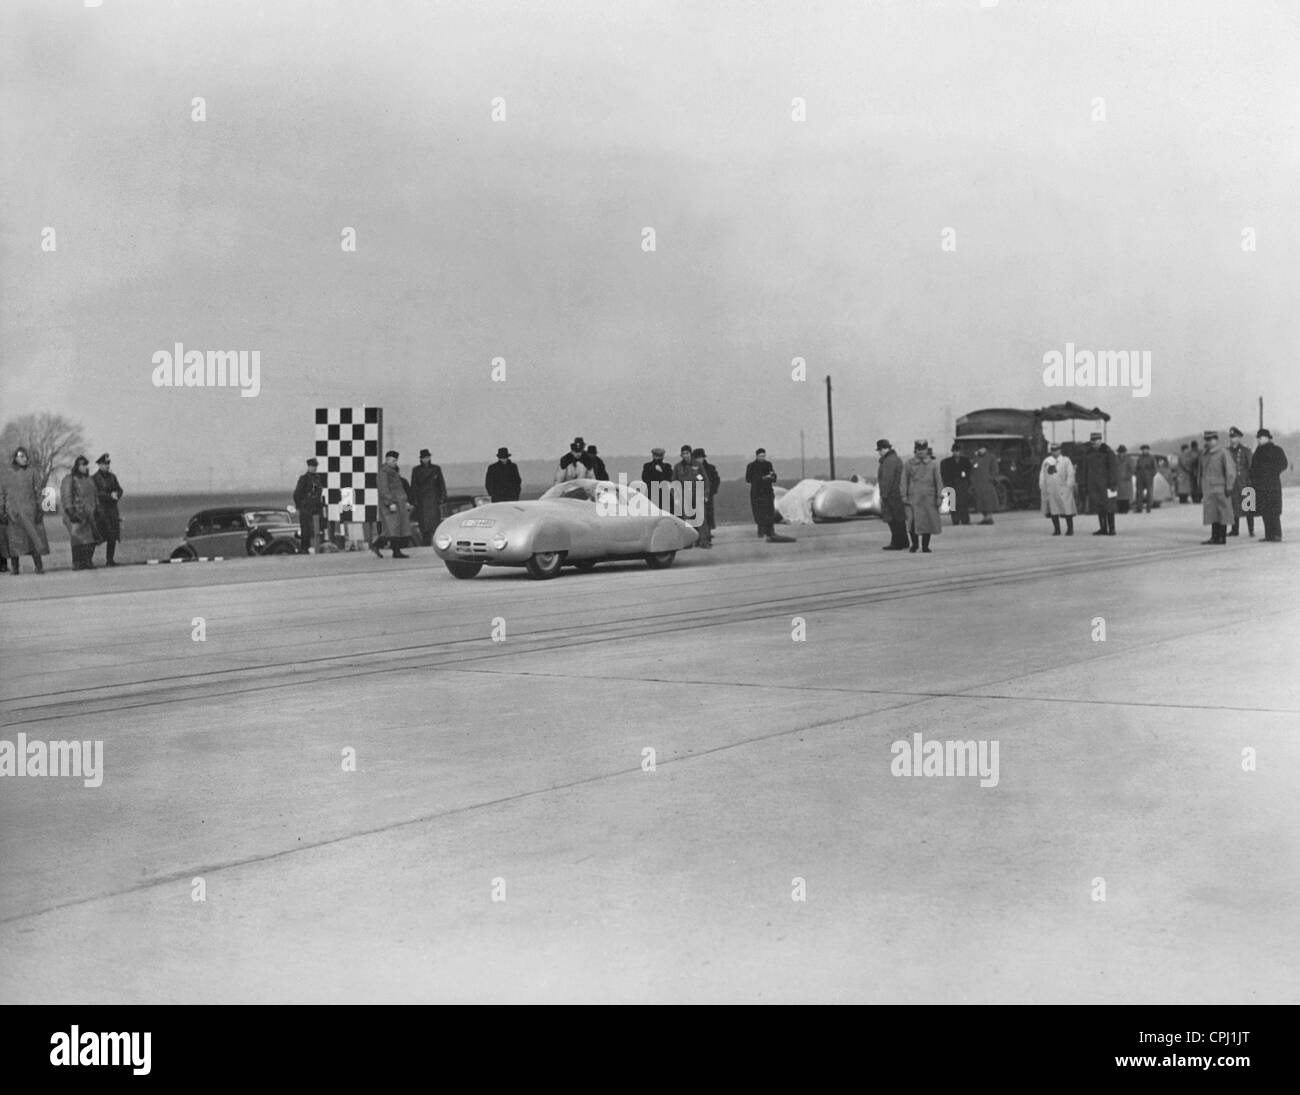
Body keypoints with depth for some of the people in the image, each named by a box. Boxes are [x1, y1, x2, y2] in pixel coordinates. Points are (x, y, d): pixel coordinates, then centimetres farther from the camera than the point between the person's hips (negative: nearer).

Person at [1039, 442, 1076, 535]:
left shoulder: (1066, 460, 4)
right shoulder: (1046, 461, 14)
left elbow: (1070, 474, 0)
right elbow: (1042, 475, 15)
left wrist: (1069, 487, -7)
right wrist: (1041, 487, 9)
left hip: (1062, 489, -3)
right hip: (1049, 489, 3)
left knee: (1067, 510, -3)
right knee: (1053, 510, 1)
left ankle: (1070, 529, 6)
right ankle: (1056, 529, 9)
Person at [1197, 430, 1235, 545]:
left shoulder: (1223, 452, -9)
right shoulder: (1204, 453, 13)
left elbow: (1230, 470, -10)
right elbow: (1201, 470, 20)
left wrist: (1228, 487, -13)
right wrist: (1200, 488, 17)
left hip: (1220, 488, -7)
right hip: (1208, 488, 7)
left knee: (1222, 513, -2)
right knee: (1212, 513, 7)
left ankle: (1222, 537, 0)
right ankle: (1214, 537, 11)